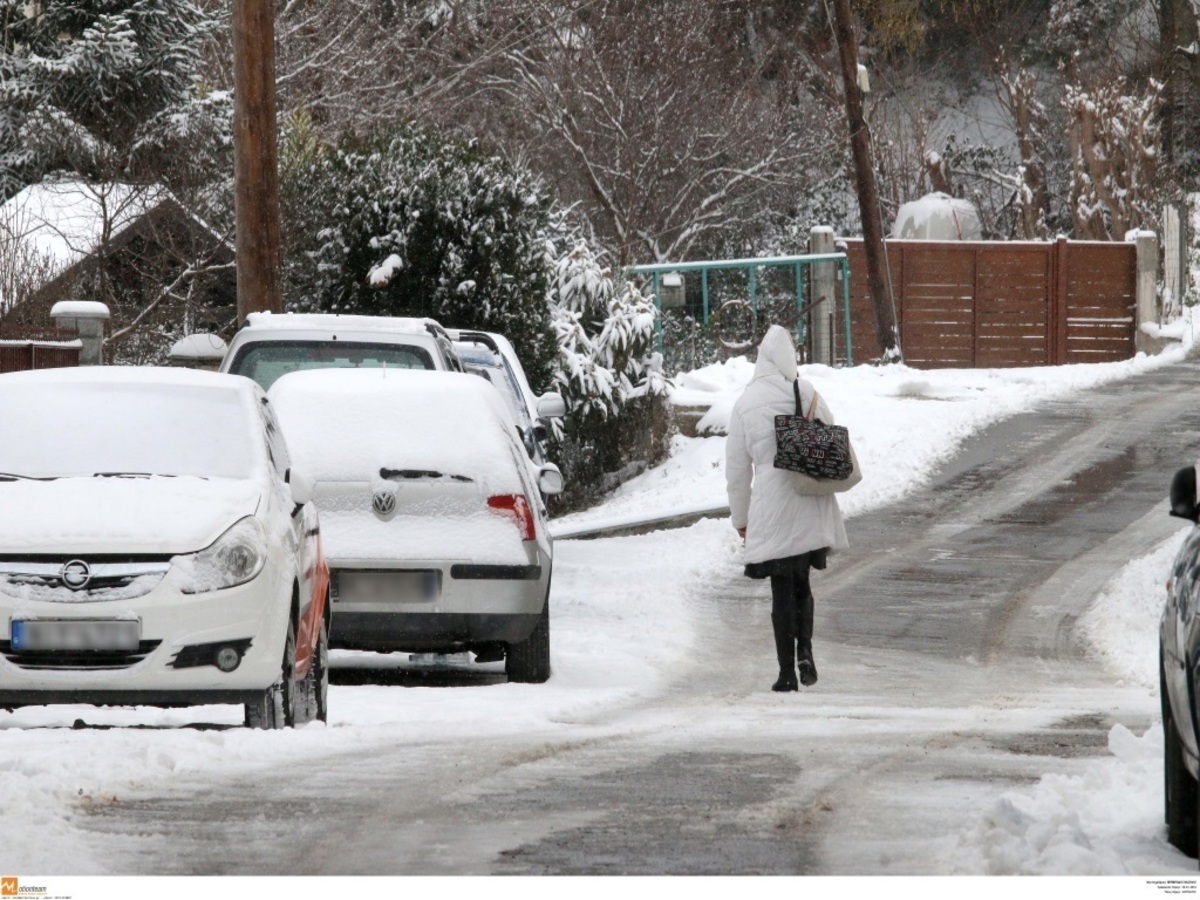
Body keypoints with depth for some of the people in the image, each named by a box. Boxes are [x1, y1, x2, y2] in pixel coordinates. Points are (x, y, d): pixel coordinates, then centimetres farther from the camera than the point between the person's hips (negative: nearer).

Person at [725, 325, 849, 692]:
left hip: (772, 509, -2)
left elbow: (737, 469, 1)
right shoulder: (808, 394, -3)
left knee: (782, 591, 4)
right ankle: (804, 650, -3)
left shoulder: (745, 404, -5)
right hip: (811, 510, 2)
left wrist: (740, 517, 12)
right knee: (800, 583, 17)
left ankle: (787, 672, 3)